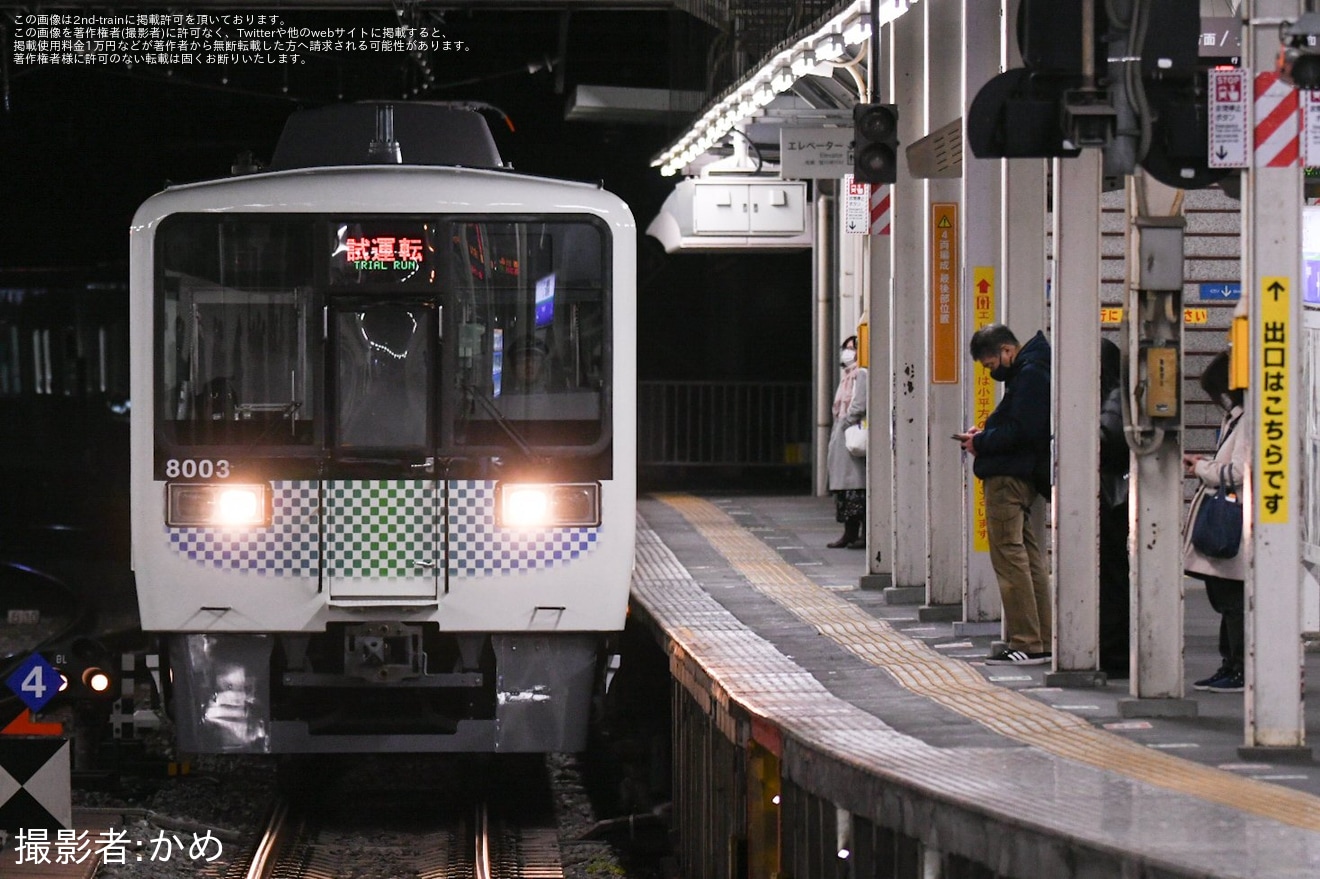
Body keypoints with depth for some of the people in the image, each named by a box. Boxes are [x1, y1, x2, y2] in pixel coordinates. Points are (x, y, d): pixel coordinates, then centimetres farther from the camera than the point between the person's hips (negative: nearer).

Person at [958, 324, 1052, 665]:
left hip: (1010, 479, -11)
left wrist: (981, 443, -10)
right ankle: (1043, 640, 13)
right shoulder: (1024, 373, 19)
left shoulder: (1031, 375, -13)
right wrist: (983, 435, 9)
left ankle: (1026, 643, -12)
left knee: (1009, 554, -10)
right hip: (1013, 474, 11)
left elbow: (1021, 430, -21)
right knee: (1027, 555, 11)